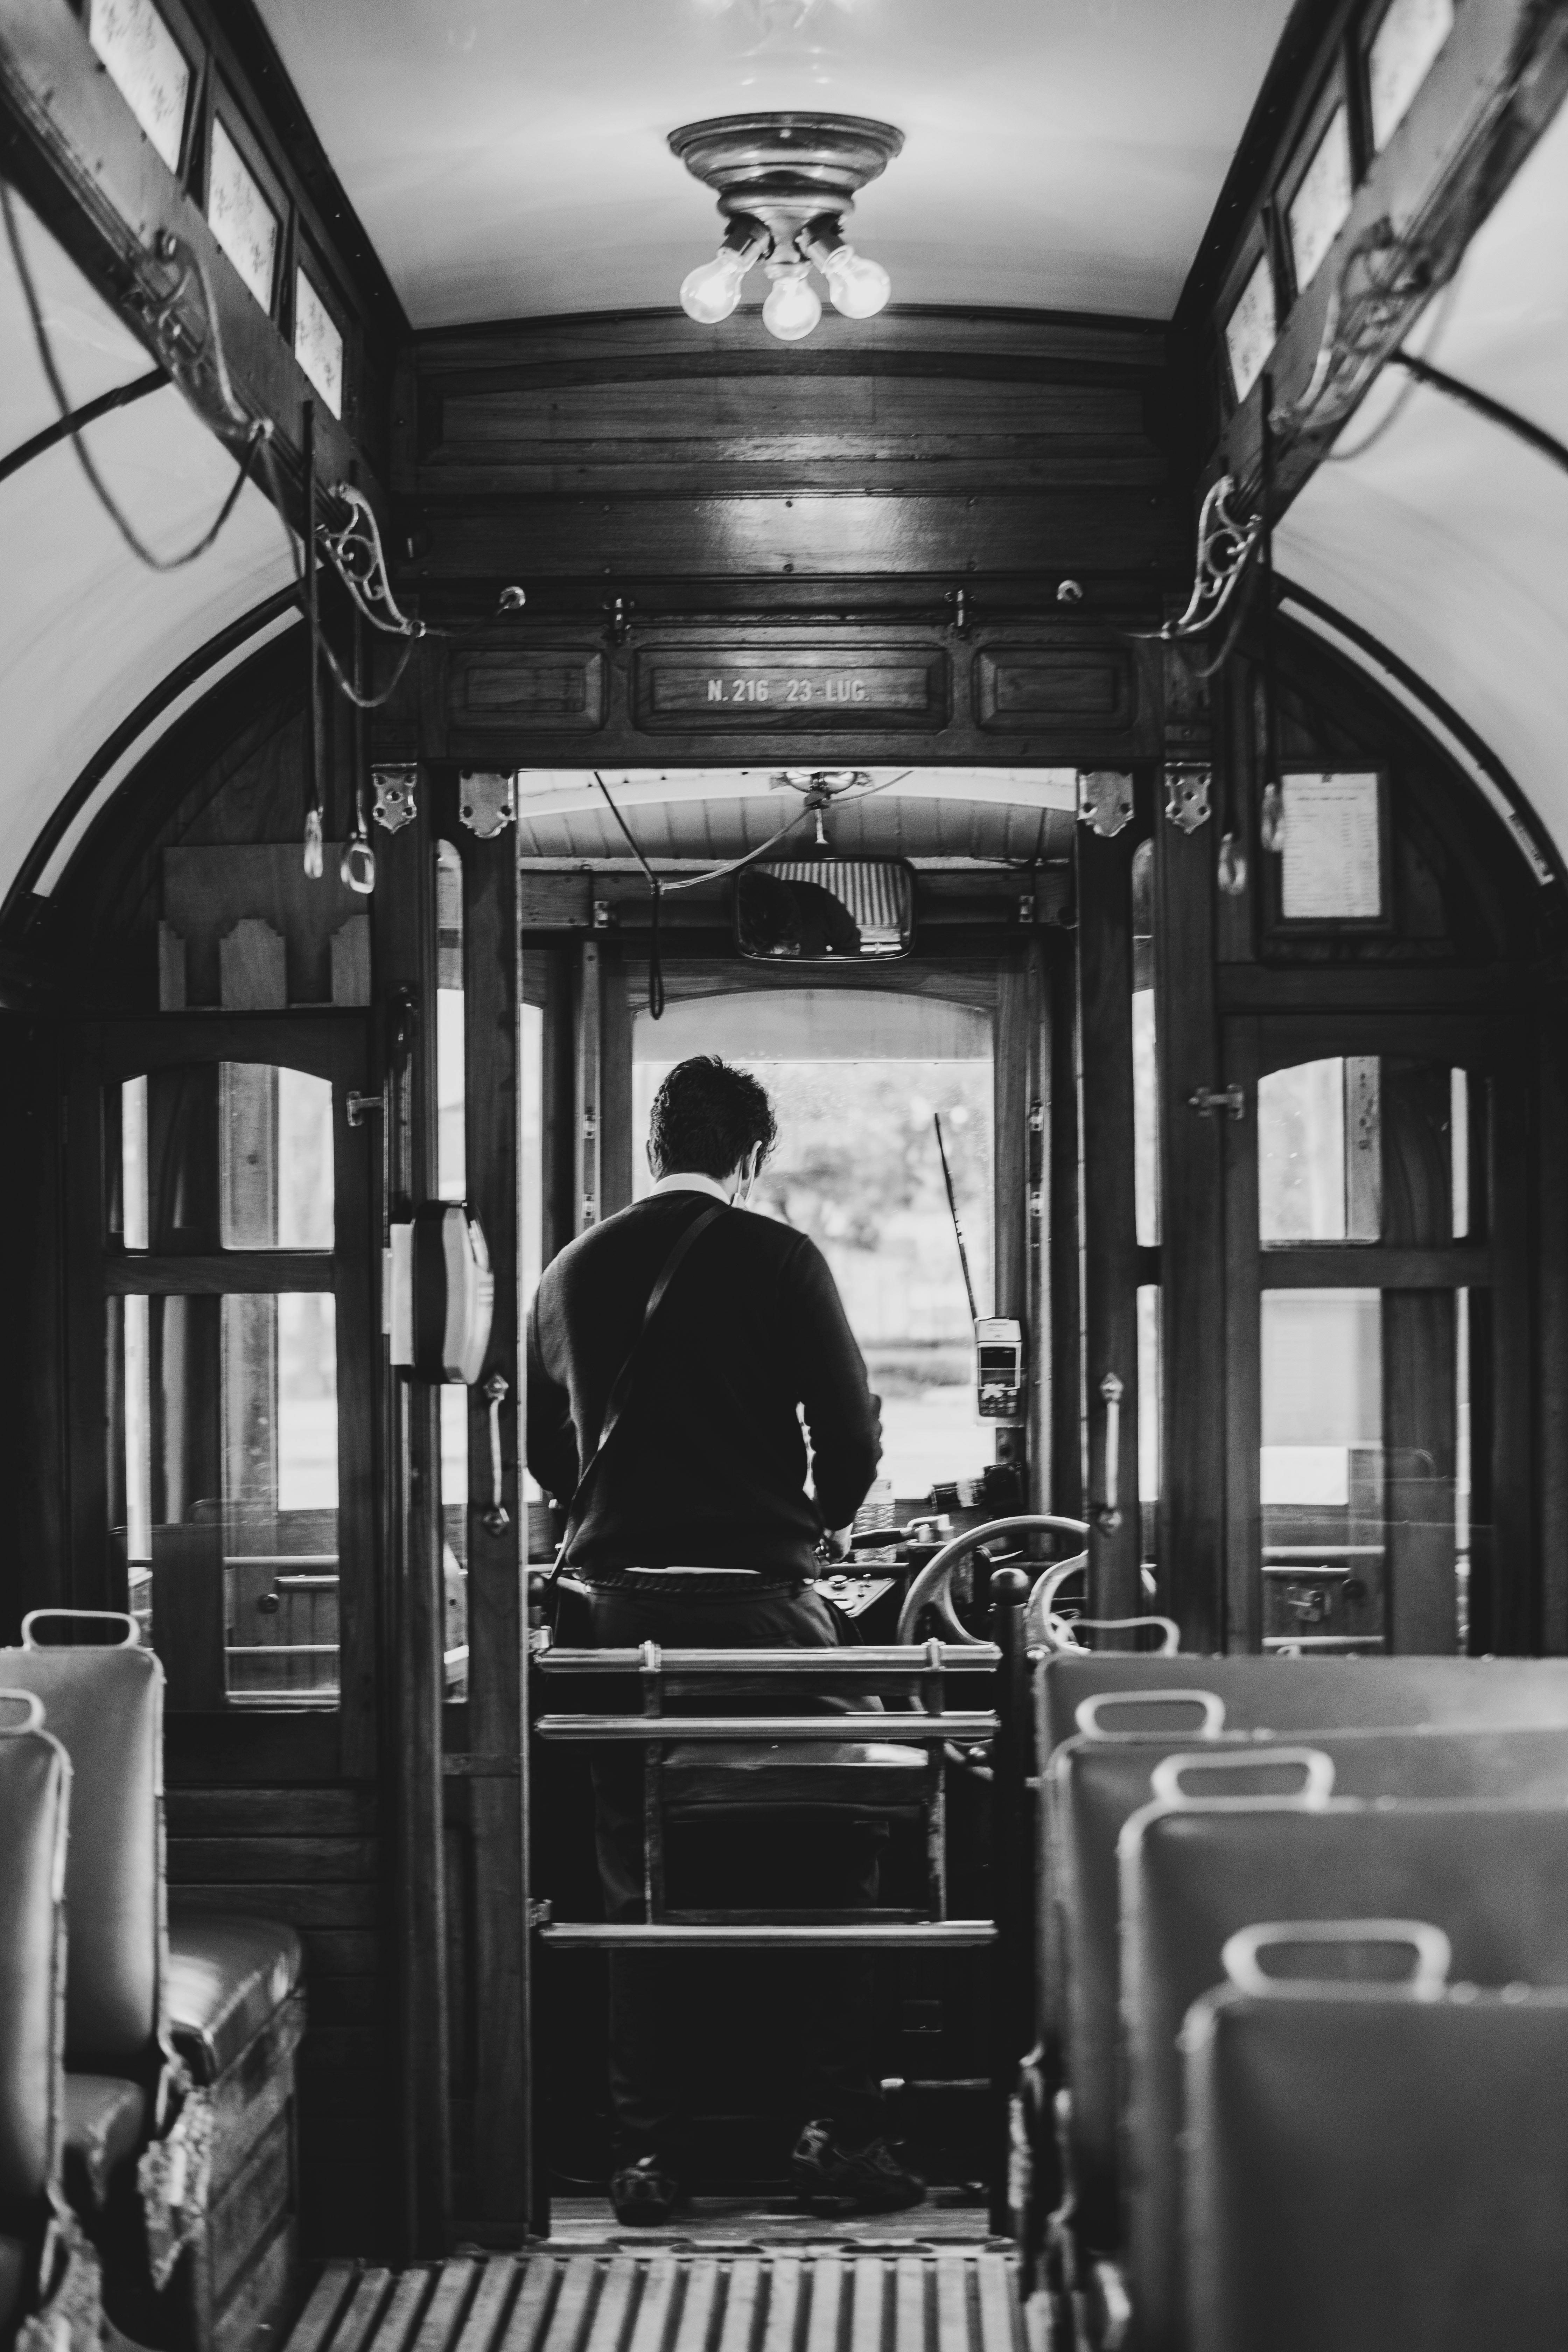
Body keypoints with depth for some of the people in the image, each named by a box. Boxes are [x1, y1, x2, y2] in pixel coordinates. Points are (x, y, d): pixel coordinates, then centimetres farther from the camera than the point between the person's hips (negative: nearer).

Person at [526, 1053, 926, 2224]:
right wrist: (826, 1517, 17)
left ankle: (648, 2150, 11)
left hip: (618, 1602, 4)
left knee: (636, 1888, 9)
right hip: (758, 1596, -3)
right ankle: (841, 2135, 8)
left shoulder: (572, 1271, 7)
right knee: (828, 1868, 8)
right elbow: (852, 1433, -4)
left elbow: (544, 1450, 14)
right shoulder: (777, 1259, -5)